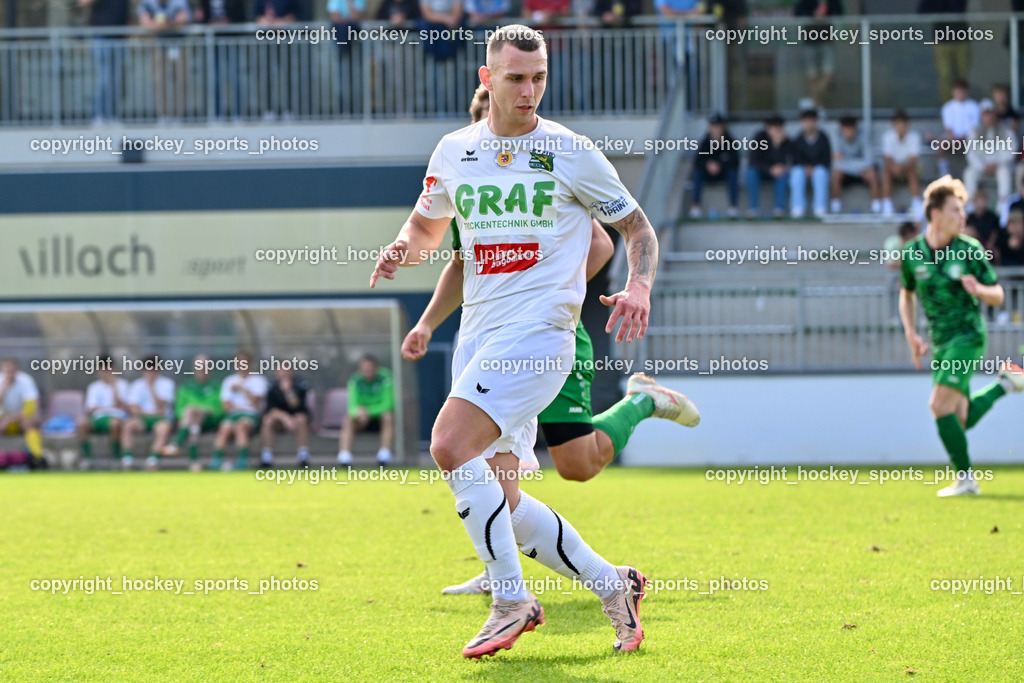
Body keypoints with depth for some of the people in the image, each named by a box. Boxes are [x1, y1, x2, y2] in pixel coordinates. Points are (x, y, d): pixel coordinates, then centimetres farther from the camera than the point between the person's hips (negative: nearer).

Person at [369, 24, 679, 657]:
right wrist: (402, 248, 3)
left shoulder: (570, 153, -2)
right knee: (498, 501, 3)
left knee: (450, 444, -25)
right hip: (478, 331, 6)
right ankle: (612, 584, 18)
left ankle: (512, 600, -16)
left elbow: (638, 227, 6)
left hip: (539, 329, -6)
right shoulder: (454, 151, 10)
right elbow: (426, 227, 26)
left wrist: (638, 288, -12)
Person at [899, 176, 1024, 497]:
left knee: (941, 405, -17)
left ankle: (965, 479, -5)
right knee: (960, 419, 6)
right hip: (939, 341, 5)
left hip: (967, 336, -5)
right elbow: (907, 293, 18)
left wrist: (979, 289, -22)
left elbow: (997, 296, 0)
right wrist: (911, 333, 7)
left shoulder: (970, 250, -7)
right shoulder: (912, 253, 1)